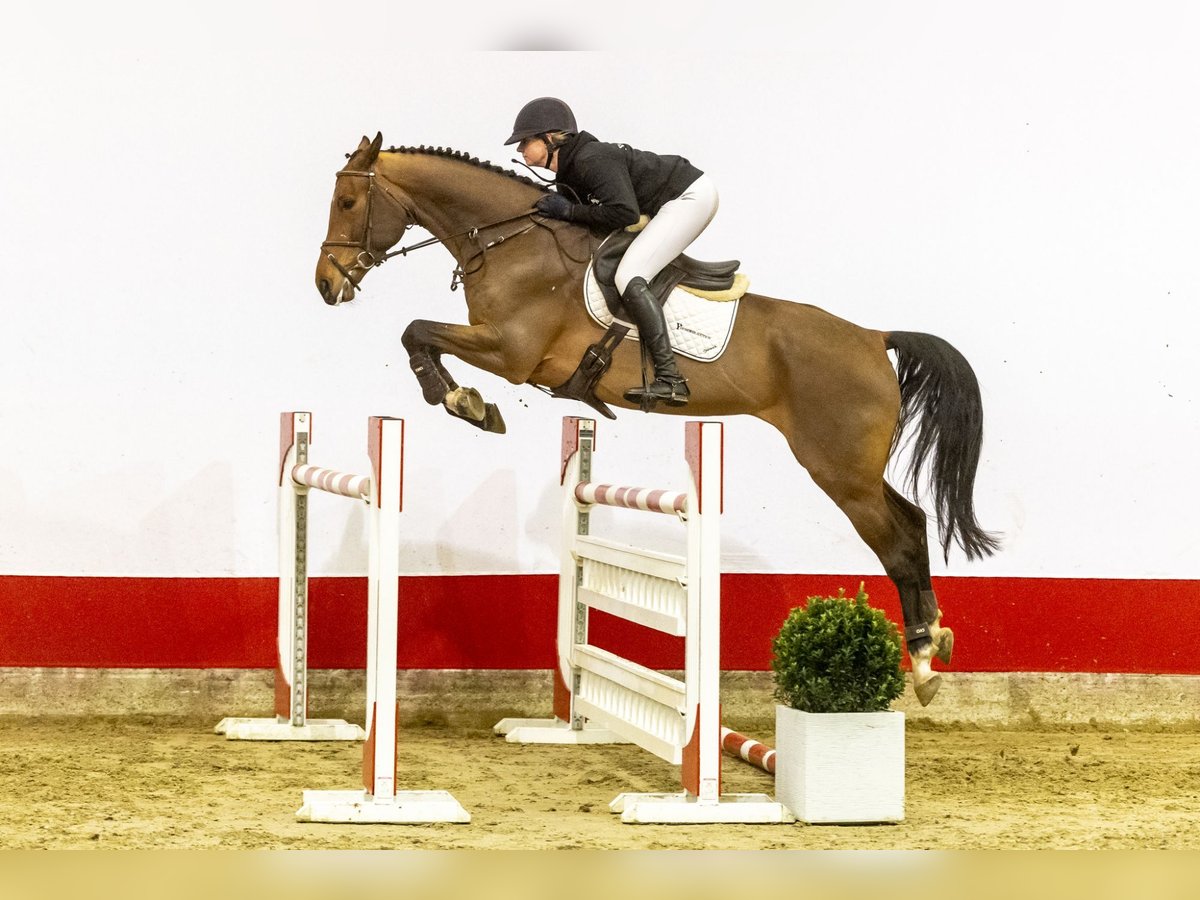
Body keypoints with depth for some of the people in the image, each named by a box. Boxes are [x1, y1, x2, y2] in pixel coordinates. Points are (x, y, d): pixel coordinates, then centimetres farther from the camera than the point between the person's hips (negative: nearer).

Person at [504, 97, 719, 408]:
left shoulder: (592, 160, -22)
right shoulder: (567, 176, 9)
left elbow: (624, 212, -29)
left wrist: (570, 211, -20)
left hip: (691, 196, -11)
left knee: (629, 277, -21)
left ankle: (670, 379, -28)